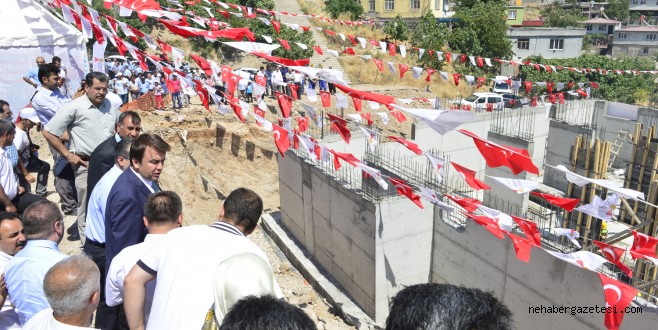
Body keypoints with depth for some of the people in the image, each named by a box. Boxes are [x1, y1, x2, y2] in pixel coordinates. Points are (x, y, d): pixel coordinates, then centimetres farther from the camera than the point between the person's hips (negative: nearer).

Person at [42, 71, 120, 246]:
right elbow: (48, 132, -8)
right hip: (86, 165, -5)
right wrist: (68, 155, -9)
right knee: (87, 207, 3)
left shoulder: (110, 105, 5)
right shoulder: (74, 107, -10)